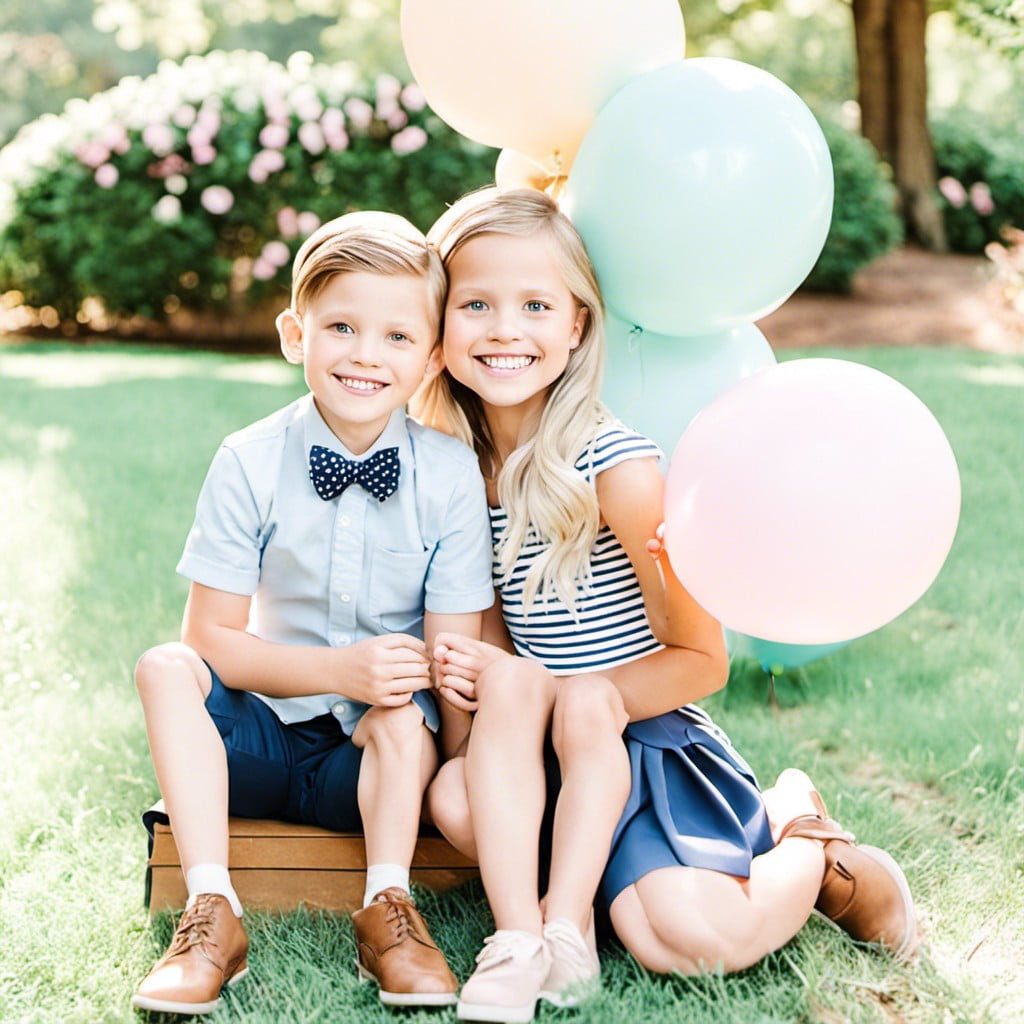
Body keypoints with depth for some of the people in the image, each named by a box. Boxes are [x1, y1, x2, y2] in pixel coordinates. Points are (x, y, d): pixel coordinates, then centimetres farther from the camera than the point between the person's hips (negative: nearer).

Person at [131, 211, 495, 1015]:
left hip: (375, 756, -1)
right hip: (259, 742, 2)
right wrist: (340, 669, -24)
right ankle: (212, 916, -25)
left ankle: (387, 910, -17)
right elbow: (213, 638, -11)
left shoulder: (451, 474, -9)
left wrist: (397, 686, -27)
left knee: (406, 723, -32)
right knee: (166, 670, -24)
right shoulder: (250, 463, -9)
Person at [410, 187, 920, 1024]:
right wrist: (488, 668, -10)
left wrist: (579, 696, -23)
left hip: (649, 735, -3)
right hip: (539, 756, 4)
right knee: (457, 800, -31)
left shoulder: (616, 468, -18)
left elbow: (702, 659, -11)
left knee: (696, 935, -27)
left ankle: (803, 838, 2)